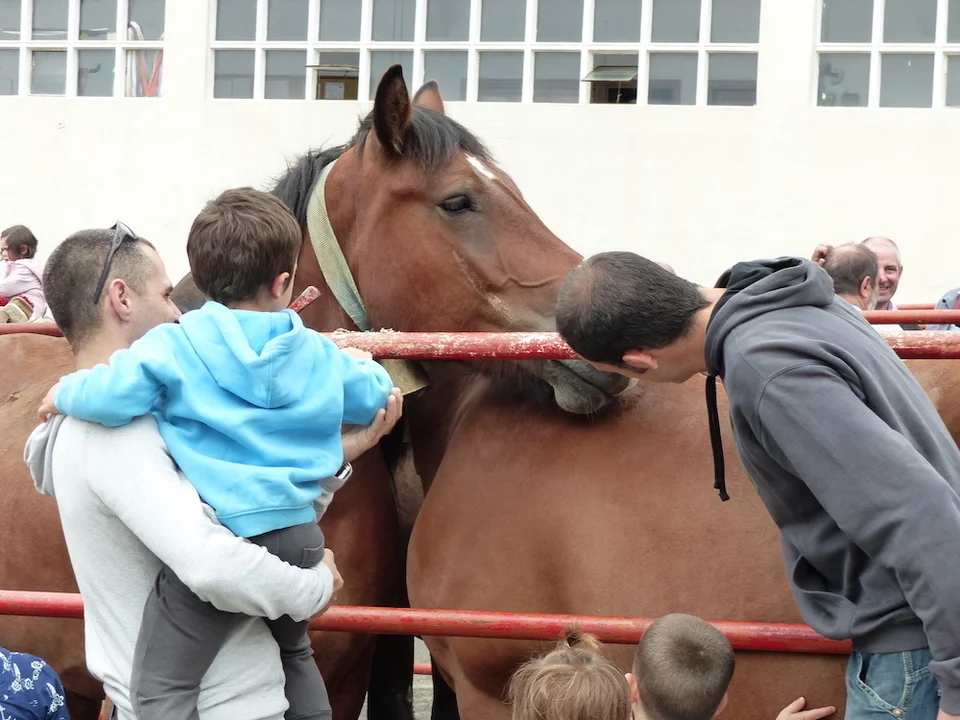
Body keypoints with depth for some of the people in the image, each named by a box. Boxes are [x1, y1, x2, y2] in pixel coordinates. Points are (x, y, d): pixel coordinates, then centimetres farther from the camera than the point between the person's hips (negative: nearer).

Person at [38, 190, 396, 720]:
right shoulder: (319, 355, 8)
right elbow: (374, 397, 25)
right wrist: (364, 366, 47)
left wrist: (65, 393, 3)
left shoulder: (171, 348, -8)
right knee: (294, 651, 33)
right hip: (299, 535, 6)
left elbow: (108, 398, -19)